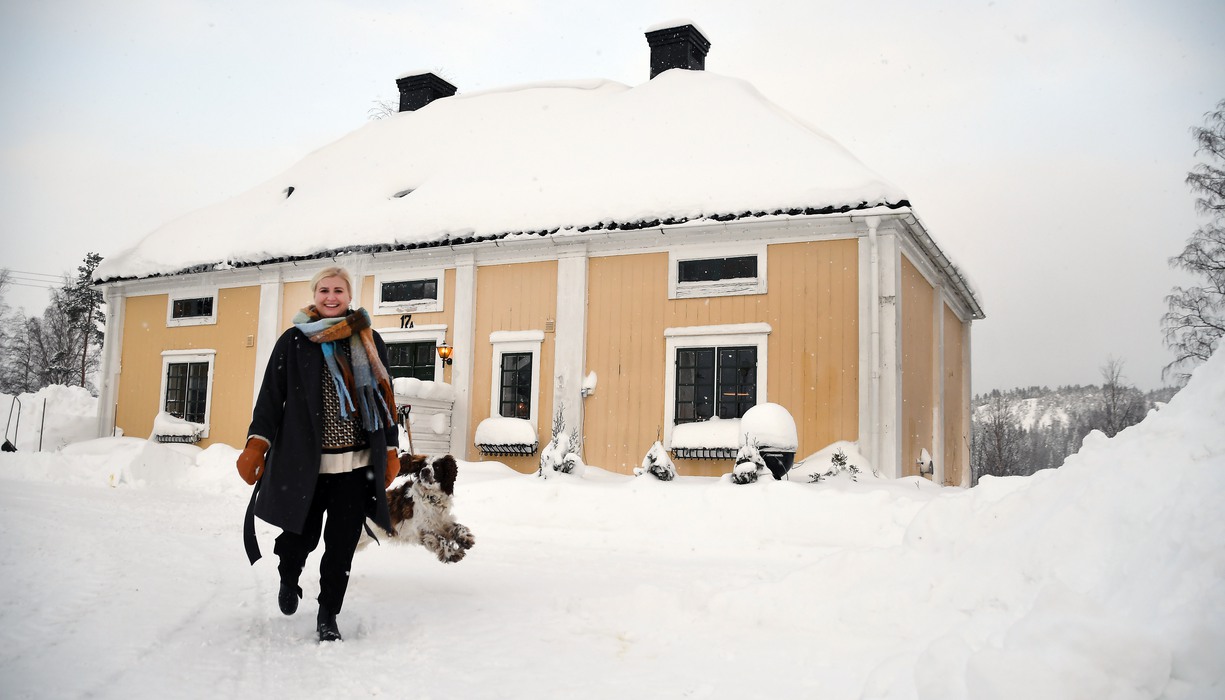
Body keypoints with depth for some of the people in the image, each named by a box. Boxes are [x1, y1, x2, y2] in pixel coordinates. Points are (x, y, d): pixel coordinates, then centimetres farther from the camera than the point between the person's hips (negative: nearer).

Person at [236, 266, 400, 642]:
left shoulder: (369, 342, 10)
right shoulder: (295, 341, 3)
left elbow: (385, 398, 13)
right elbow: (271, 395, -1)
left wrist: (391, 450, 10)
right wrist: (257, 442, -12)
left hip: (356, 463, 2)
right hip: (305, 461, -1)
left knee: (341, 544, 1)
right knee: (301, 535, 1)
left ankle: (328, 616, 19)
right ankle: (289, 579, 37)